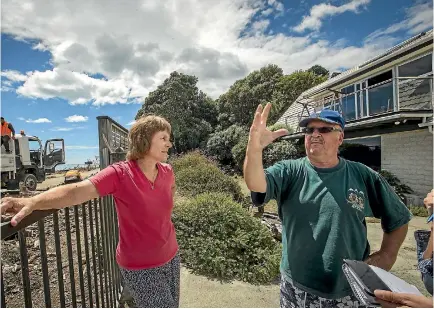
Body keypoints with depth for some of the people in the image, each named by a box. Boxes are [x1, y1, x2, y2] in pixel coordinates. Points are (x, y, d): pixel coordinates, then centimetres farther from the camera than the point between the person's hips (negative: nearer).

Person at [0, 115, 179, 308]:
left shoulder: (167, 171, -7)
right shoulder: (120, 174, -23)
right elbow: (77, 190, -33)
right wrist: (32, 202, -48)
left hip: (171, 257, 6)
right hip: (140, 268, -6)